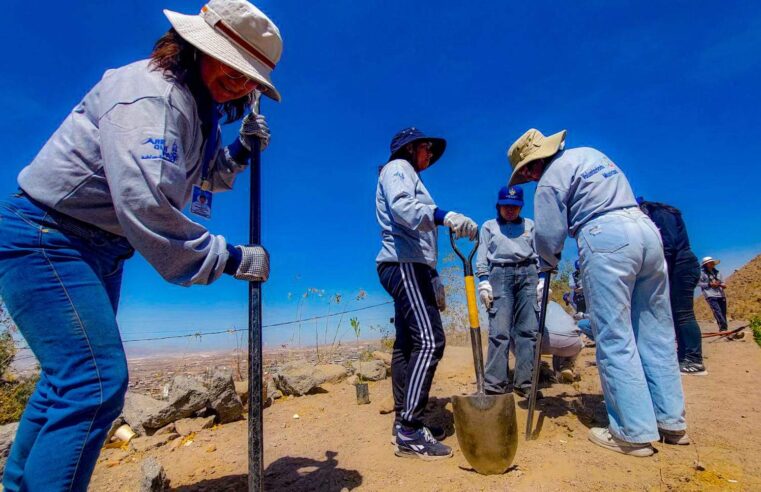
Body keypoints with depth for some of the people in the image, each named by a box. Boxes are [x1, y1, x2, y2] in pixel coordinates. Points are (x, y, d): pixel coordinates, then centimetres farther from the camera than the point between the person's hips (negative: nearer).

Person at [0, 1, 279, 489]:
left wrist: (241, 151, 2)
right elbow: (146, 205, -34)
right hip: (46, 236, -10)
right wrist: (229, 259, -28)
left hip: (100, 247, 10)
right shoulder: (149, 93, -22)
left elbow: (206, 177, 21)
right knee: (98, 382, -18)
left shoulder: (197, 108, 8)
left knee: (70, 377, 16)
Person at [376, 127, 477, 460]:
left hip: (410, 267, 10)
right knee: (429, 340, -19)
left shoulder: (411, 177, 29)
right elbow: (402, 207, -21)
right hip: (403, 264, -10)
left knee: (407, 344, 7)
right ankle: (409, 431, -18)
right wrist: (444, 216, -36)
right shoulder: (397, 168, 3)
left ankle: (403, 422, 13)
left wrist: (434, 280, 22)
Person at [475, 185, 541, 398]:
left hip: (528, 274, 2)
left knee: (528, 329, -4)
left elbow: (540, 254, 14)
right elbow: (482, 257, 8)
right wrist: (483, 281, -4)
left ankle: (525, 382, 1)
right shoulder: (489, 226, 16)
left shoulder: (530, 225, 20)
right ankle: (495, 384, -10)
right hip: (500, 275, -2)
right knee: (499, 331, -11)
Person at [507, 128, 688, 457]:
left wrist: (547, 264, 18)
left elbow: (548, 236, -2)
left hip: (605, 239, -8)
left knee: (615, 340, -2)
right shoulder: (591, 153, 22)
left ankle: (634, 433, 3)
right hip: (646, 228, 8)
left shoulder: (551, 178, -2)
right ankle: (672, 423, 21)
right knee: (656, 334, 11)